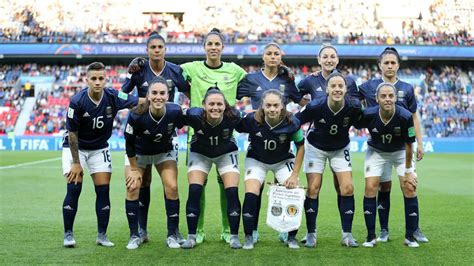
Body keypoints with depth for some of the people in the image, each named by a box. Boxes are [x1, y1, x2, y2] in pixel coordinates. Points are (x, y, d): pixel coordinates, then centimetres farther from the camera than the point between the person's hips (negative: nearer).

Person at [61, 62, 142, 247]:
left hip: (99, 148, 3)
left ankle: (102, 236, 5)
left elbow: (142, 102, -8)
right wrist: (76, 163, -14)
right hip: (75, 147, -3)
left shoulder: (113, 96, -17)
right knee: (74, 189, -11)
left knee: (103, 190, -4)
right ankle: (68, 234, 1)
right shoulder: (77, 102, -24)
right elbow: (72, 134, -16)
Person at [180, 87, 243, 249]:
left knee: (232, 192, -10)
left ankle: (234, 236, 3)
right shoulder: (194, 116, -34)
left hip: (226, 154, 0)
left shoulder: (233, 117, -32)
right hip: (200, 154, 0)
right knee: (194, 191, -12)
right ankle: (191, 236, 1)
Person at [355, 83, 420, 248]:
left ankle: (410, 236, 3)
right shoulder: (368, 115, -29)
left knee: (409, 188, -11)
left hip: (400, 152, 0)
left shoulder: (405, 117, -30)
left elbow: (409, 146, -18)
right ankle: (371, 237, -1)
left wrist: (408, 171, -12)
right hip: (376, 152, 1)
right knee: (370, 188, -11)